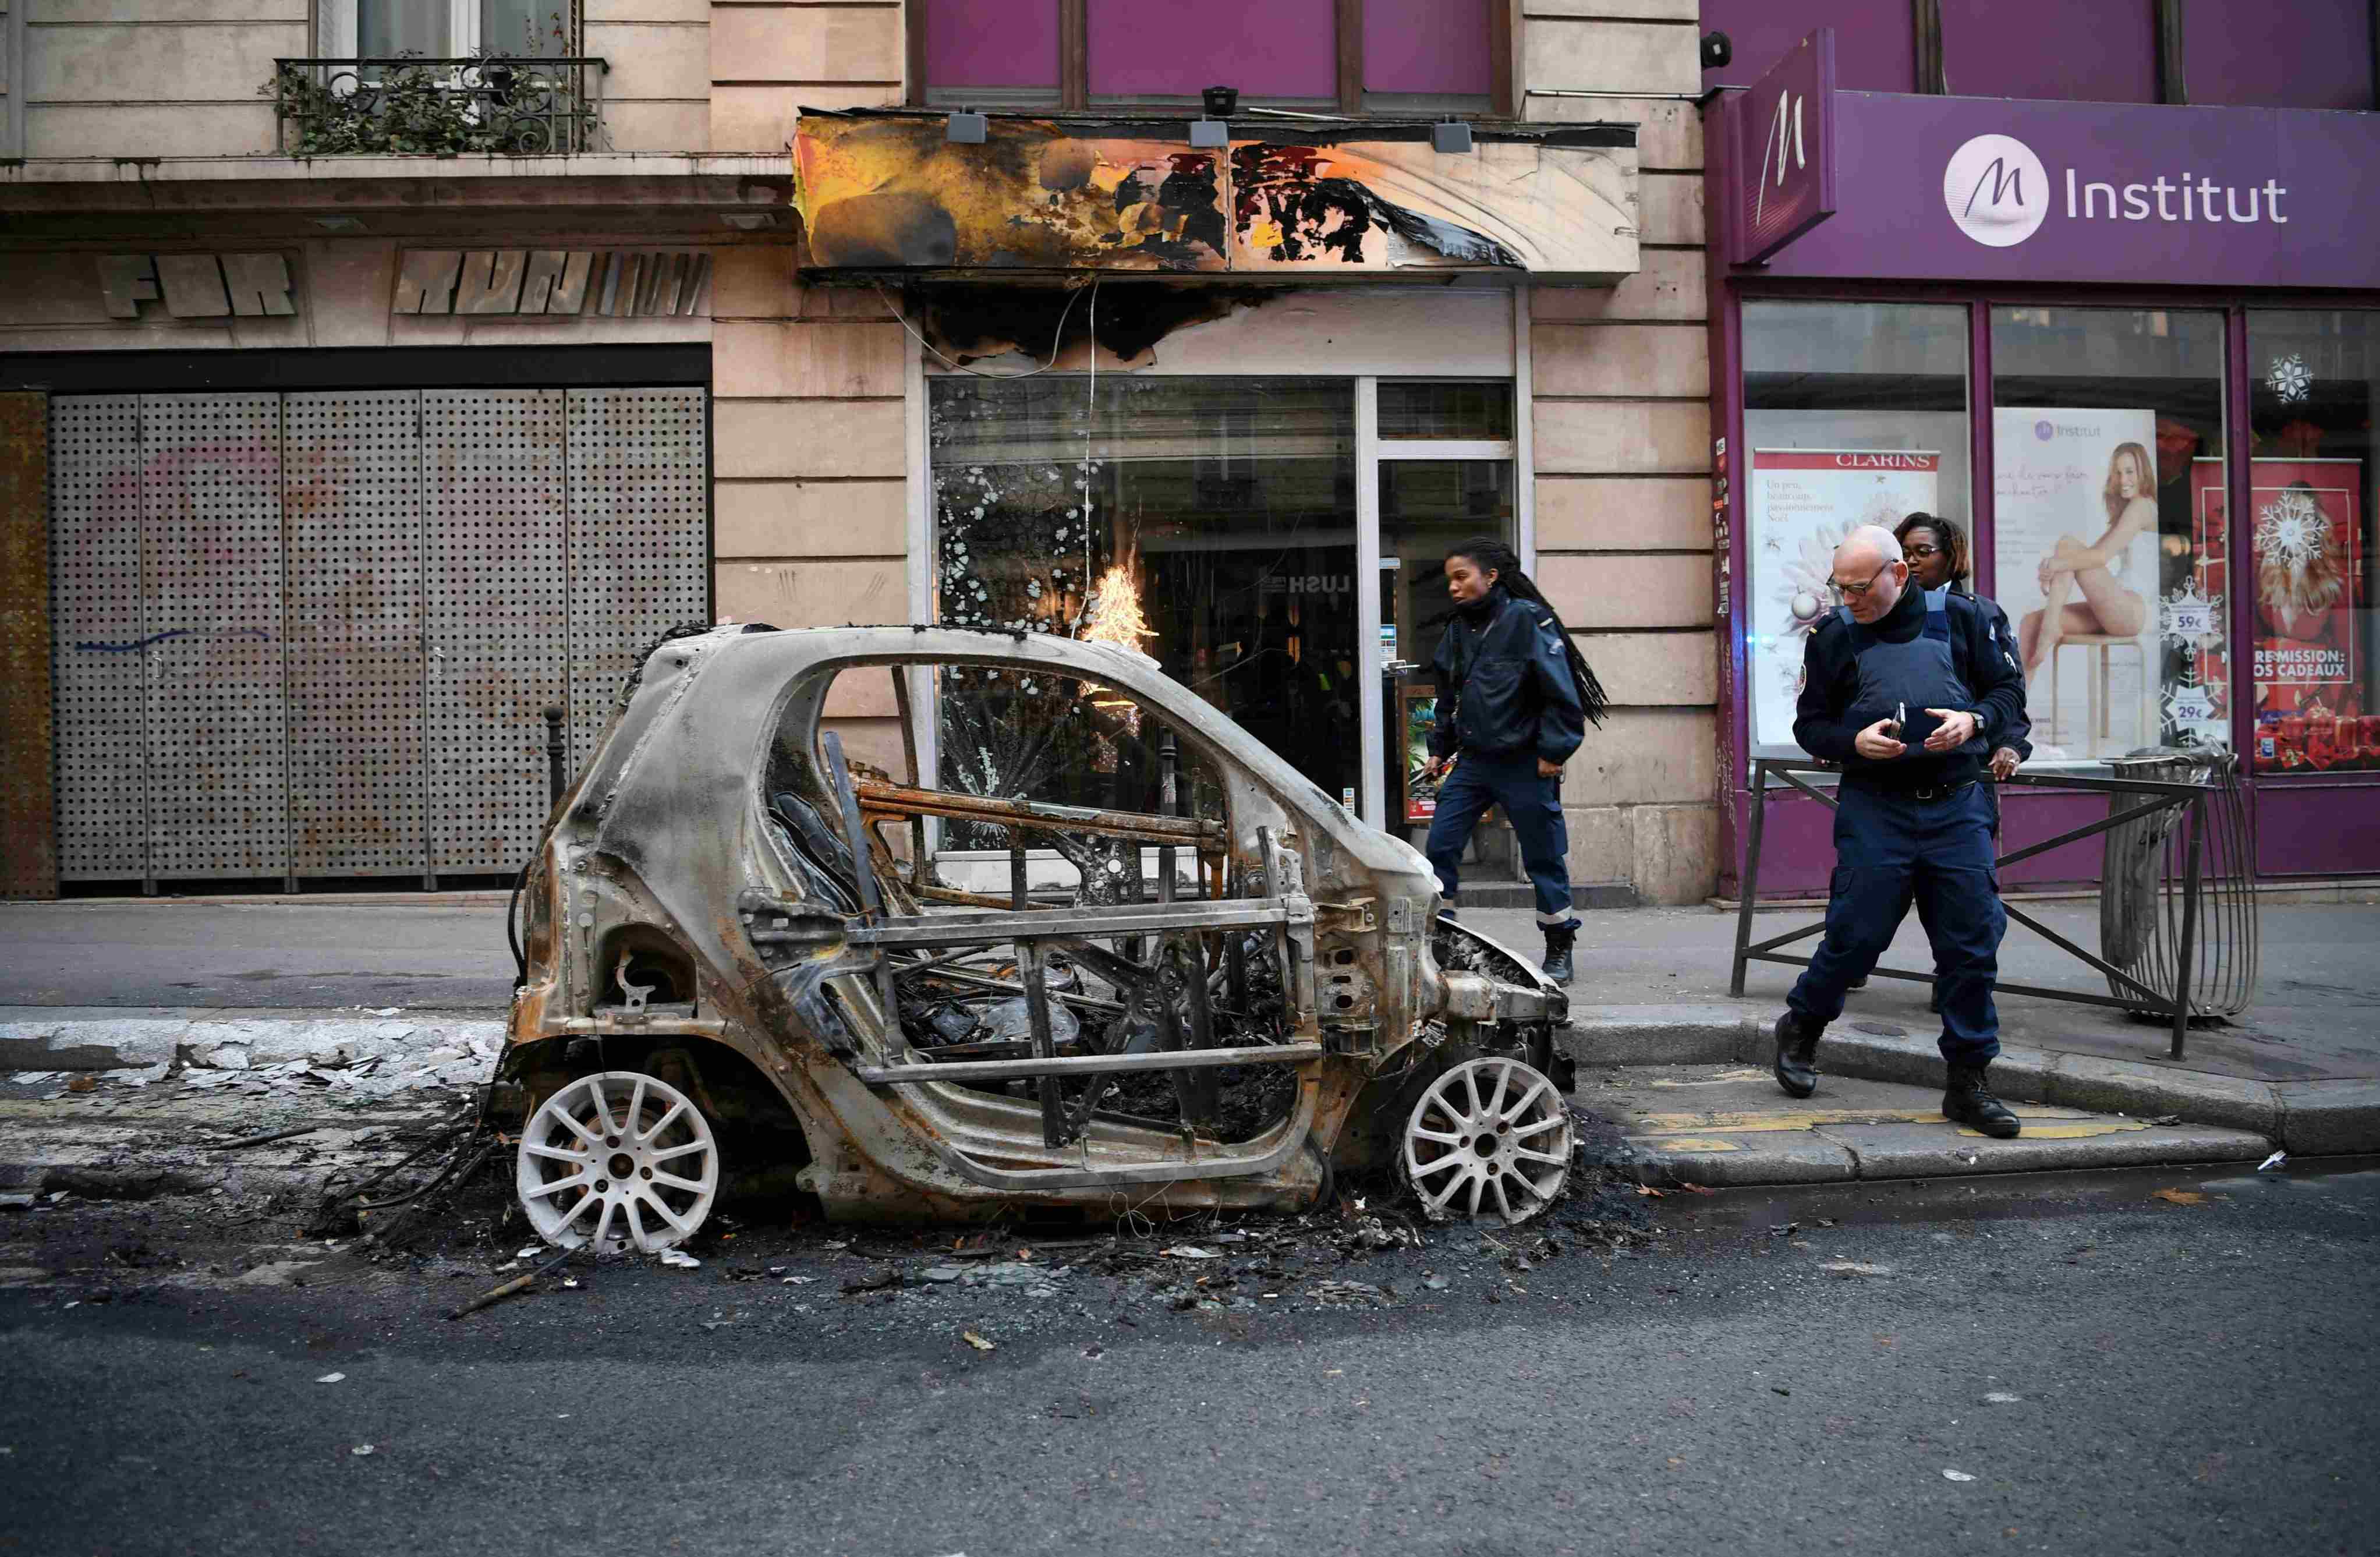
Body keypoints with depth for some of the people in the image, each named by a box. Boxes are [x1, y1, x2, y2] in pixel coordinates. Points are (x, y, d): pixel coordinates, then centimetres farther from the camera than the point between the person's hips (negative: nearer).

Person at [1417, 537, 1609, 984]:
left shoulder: (1527, 619, -11)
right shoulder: (1459, 630, 9)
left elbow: (1561, 694, -12)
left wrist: (1552, 752, -14)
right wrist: (1439, 750, 16)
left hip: (1525, 764, -6)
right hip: (1473, 761, 6)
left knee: (1544, 858, 4)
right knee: (1440, 847, 0)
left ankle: (1559, 952, 18)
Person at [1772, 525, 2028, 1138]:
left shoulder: (1959, 617, 6)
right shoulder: (1833, 636, 5)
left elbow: (2009, 690, 11)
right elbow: (1809, 725, 8)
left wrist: (1974, 720, -10)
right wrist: (1854, 741, -12)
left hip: (1957, 805, 2)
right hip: (1874, 808, -1)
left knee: (1972, 946, 1)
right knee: (1856, 935, -3)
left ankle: (1968, 1081, 14)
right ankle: (1800, 1029, 24)